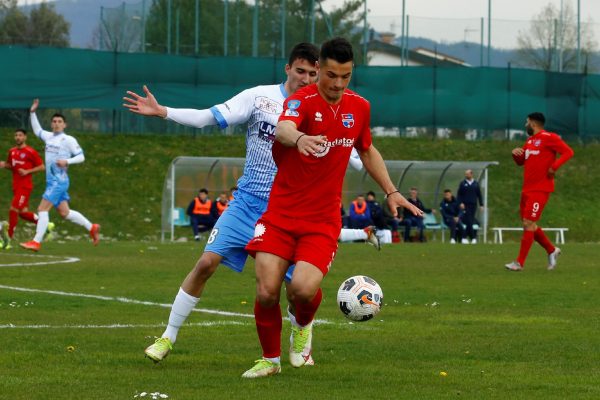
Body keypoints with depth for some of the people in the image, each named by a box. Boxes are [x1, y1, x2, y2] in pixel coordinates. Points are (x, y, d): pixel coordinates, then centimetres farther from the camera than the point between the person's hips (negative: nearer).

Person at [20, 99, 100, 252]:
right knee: (65, 213, 9)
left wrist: (67, 161, -22)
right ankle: (92, 228, 21)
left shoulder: (69, 140, -7)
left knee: (42, 208, -13)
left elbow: (81, 157, -7)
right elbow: (37, 130, 31)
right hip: (52, 181, 8)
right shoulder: (49, 136, 13)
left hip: (59, 180, -8)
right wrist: (32, 113, 22)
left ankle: (36, 242, -13)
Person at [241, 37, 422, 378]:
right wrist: (299, 138, -60)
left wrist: (391, 191, 15)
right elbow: (283, 129, -37)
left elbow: (367, 151, 23)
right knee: (267, 292, -11)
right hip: (282, 213, -2)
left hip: (323, 219, 2)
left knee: (304, 287, -20)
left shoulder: (359, 107, 4)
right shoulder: (301, 101, -13)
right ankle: (270, 359, 15)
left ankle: (303, 326, 16)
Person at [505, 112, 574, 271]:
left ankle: (519, 263, -10)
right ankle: (552, 250, 27)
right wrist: (516, 153, 3)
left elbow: (568, 152, -12)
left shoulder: (549, 138, -9)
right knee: (529, 224, 11)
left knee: (528, 223, -11)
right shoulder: (530, 141, 16)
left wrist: (554, 167, -22)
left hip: (540, 189, -9)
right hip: (527, 189, 9)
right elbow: (520, 162, 25)